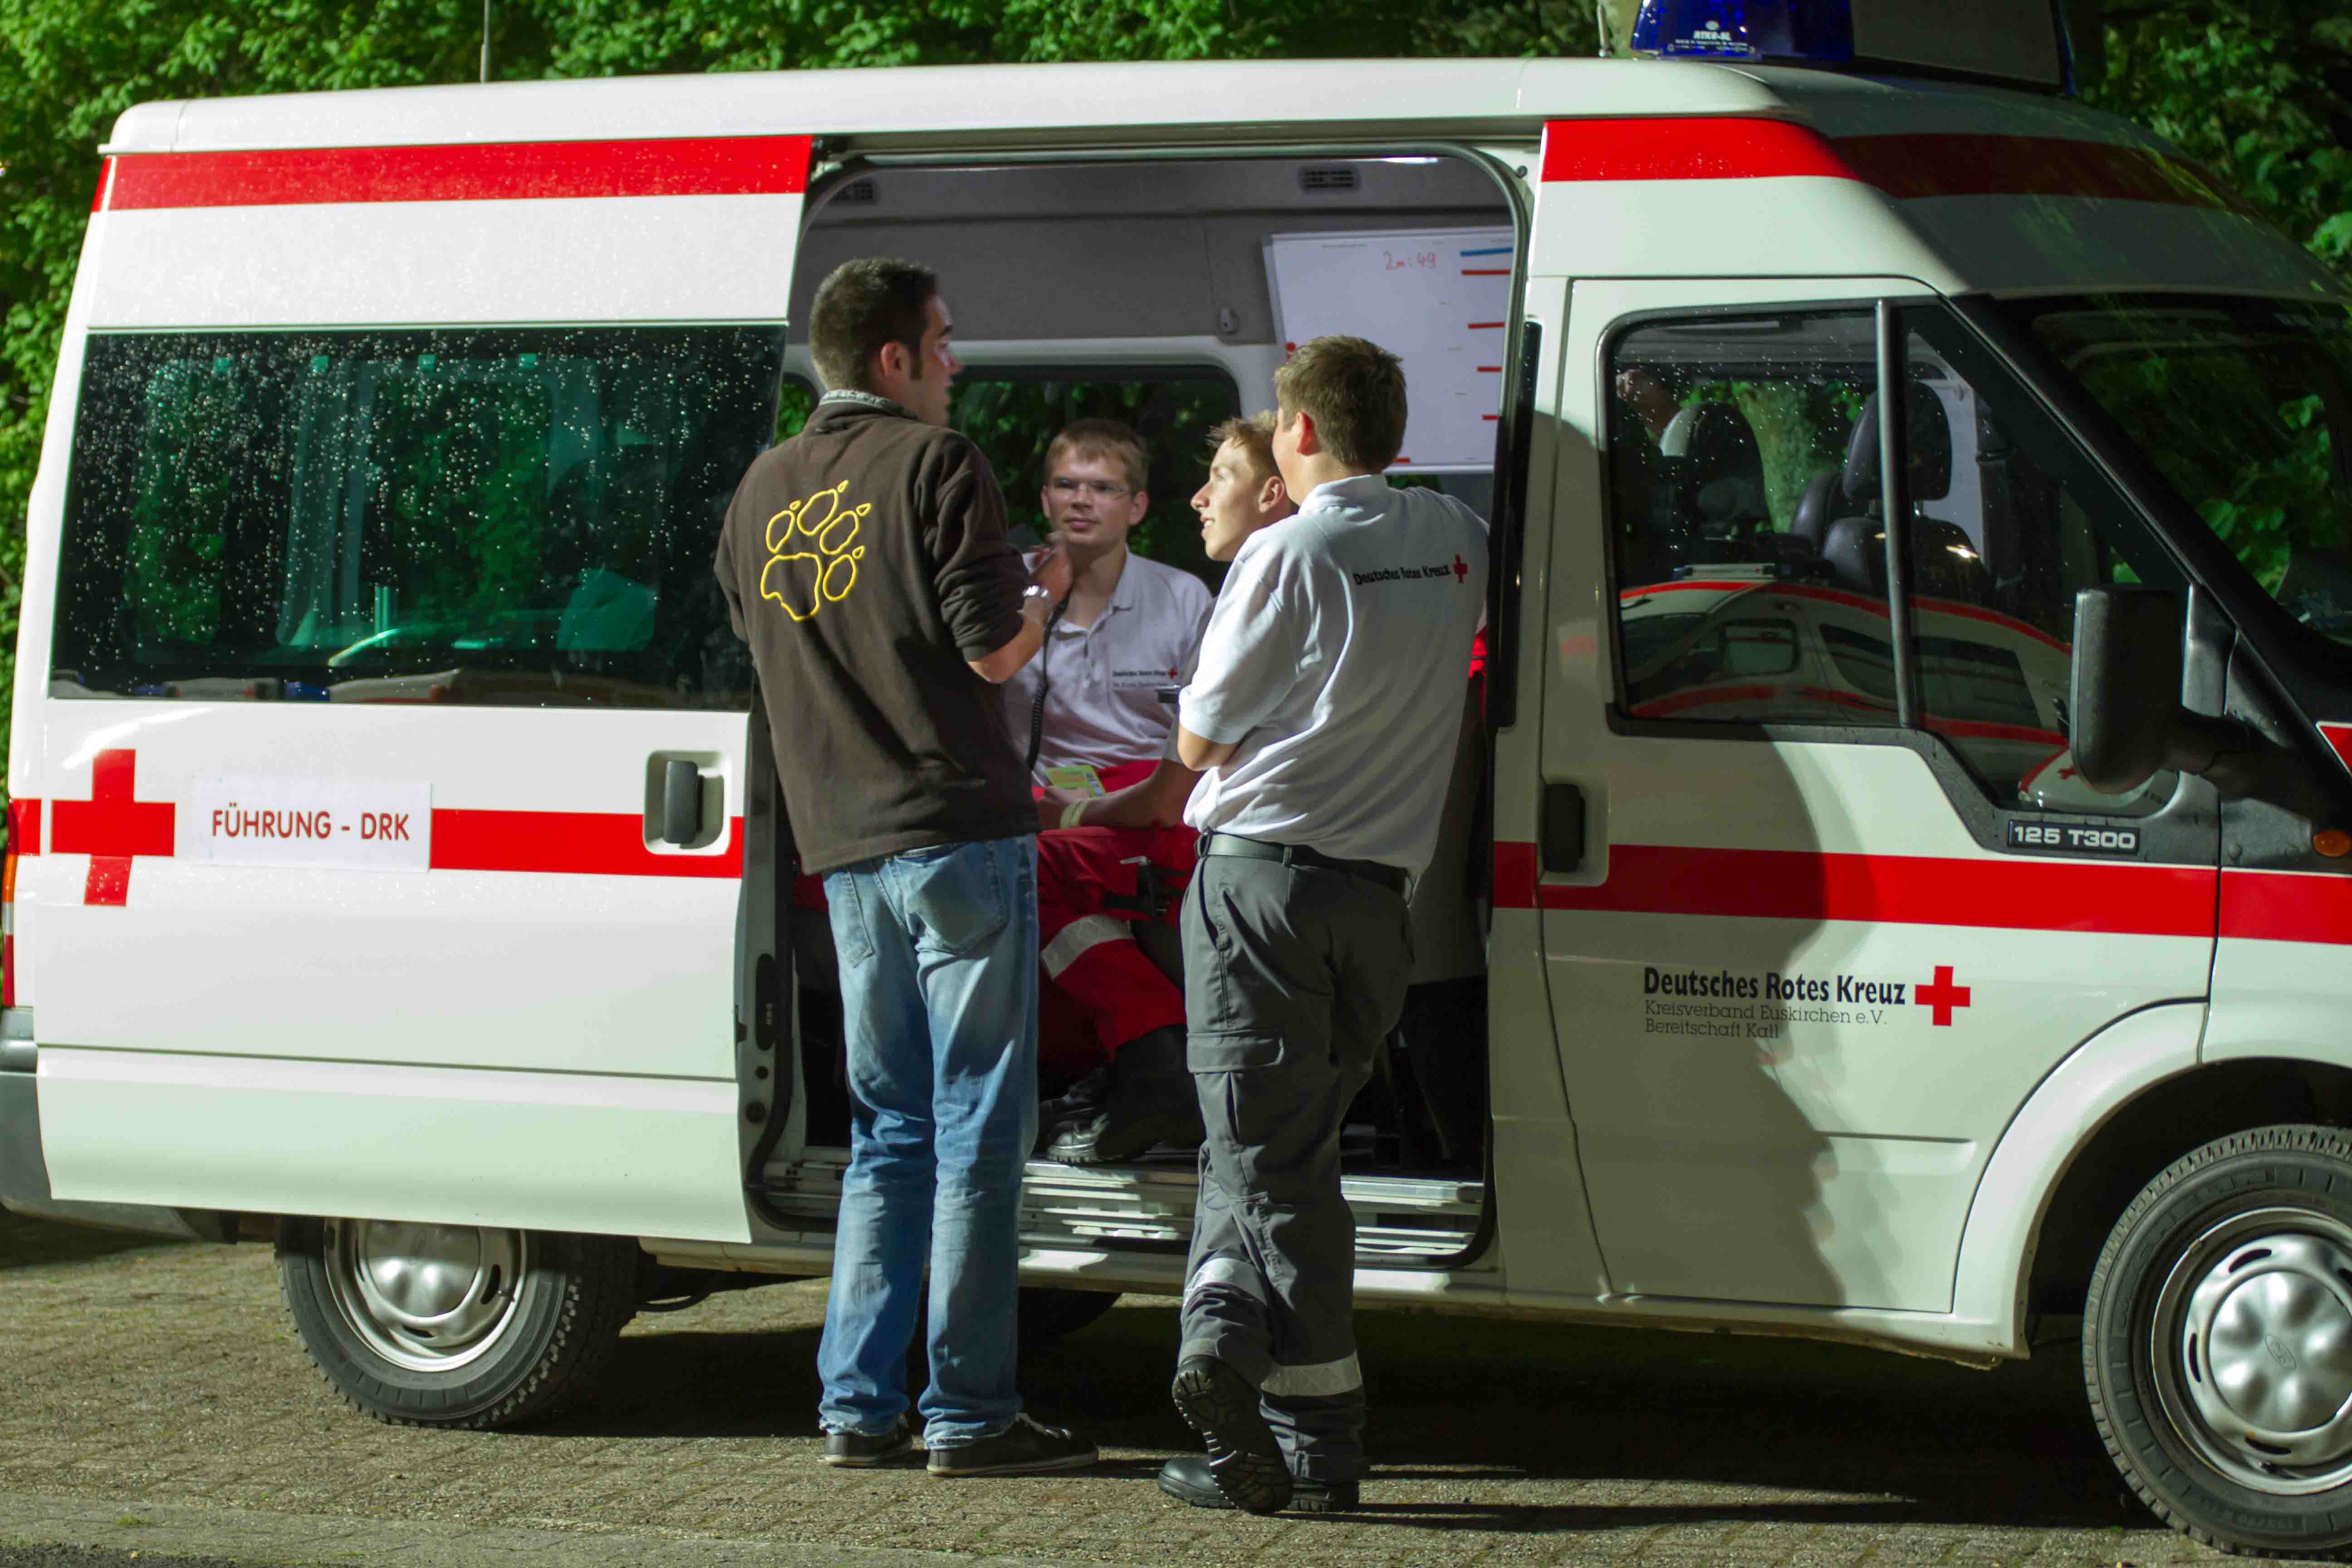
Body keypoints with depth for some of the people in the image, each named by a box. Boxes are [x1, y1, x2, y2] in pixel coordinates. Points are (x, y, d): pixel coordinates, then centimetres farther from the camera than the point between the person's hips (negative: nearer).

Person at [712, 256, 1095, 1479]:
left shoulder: (765, 489, 14)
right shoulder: (932, 464, -8)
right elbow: (990, 648, -13)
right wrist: (1045, 593, 8)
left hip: (844, 849, 7)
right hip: (957, 833, -7)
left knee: (890, 1129, 14)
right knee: (979, 1129, -3)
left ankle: (857, 1403, 11)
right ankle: (969, 1413, -3)